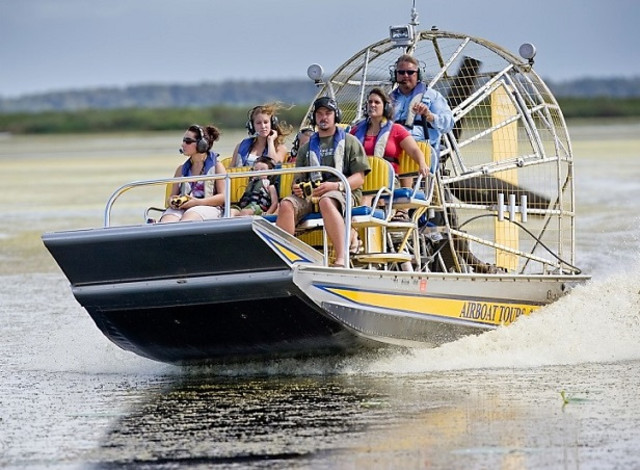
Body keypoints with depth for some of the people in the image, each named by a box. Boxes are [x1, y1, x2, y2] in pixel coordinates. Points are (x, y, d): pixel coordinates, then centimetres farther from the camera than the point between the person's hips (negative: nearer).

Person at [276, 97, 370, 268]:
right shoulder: (307, 147, 28)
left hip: (343, 192, -4)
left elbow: (359, 178, 5)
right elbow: (299, 178, 24)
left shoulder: (350, 142, 15)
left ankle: (341, 260, -52)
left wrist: (335, 186, -13)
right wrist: (296, 187, -2)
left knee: (326, 201, -41)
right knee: (286, 204, -29)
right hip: (311, 193, 4)